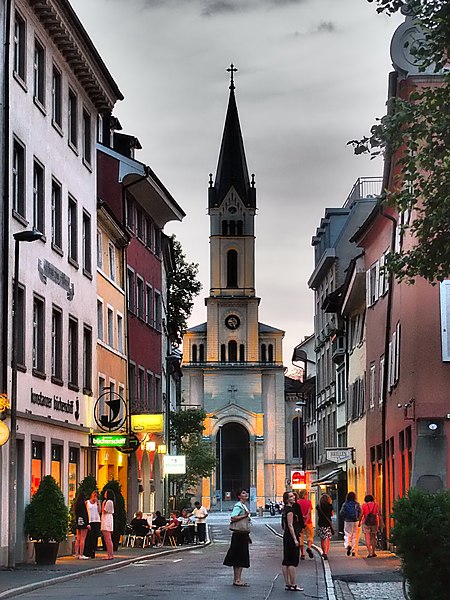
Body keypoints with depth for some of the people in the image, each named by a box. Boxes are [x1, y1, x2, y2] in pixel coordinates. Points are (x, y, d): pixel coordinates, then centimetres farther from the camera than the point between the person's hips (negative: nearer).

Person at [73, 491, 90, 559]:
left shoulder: (76, 503, 10)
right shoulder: (82, 504, -13)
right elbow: (85, 514, -17)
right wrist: (87, 523, -16)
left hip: (77, 522, 8)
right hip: (83, 522, -8)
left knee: (78, 539, 12)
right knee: (82, 539, -5)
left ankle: (76, 554, 13)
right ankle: (81, 555, -7)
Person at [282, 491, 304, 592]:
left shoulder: (286, 509, 15)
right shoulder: (290, 509, -14)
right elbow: (290, 525, -18)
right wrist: (295, 539, -19)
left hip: (286, 536, 10)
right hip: (291, 537, -10)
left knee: (286, 561, 9)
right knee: (293, 561, -7)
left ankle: (287, 584, 12)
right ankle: (293, 585, -7)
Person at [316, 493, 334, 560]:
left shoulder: (318, 506, 1)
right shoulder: (329, 506, -5)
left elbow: (318, 515, 7)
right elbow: (332, 514, 5)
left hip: (321, 524, 2)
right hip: (328, 523, -2)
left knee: (322, 539, 14)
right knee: (327, 539, -1)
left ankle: (324, 552, 21)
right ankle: (326, 553, -12)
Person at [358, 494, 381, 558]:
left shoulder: (364, 505, -2)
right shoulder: (376, 505, 4)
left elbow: (361, 515, -3)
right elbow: (379, 514, -2)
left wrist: (359, 522, 8)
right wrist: (380, 523, 1)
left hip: (366, 523, -2)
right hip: (374, 523, 3)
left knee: (367, 538, -2)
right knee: (373, 538, 16)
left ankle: (370, 553, -12)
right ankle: (373, 552, 20)